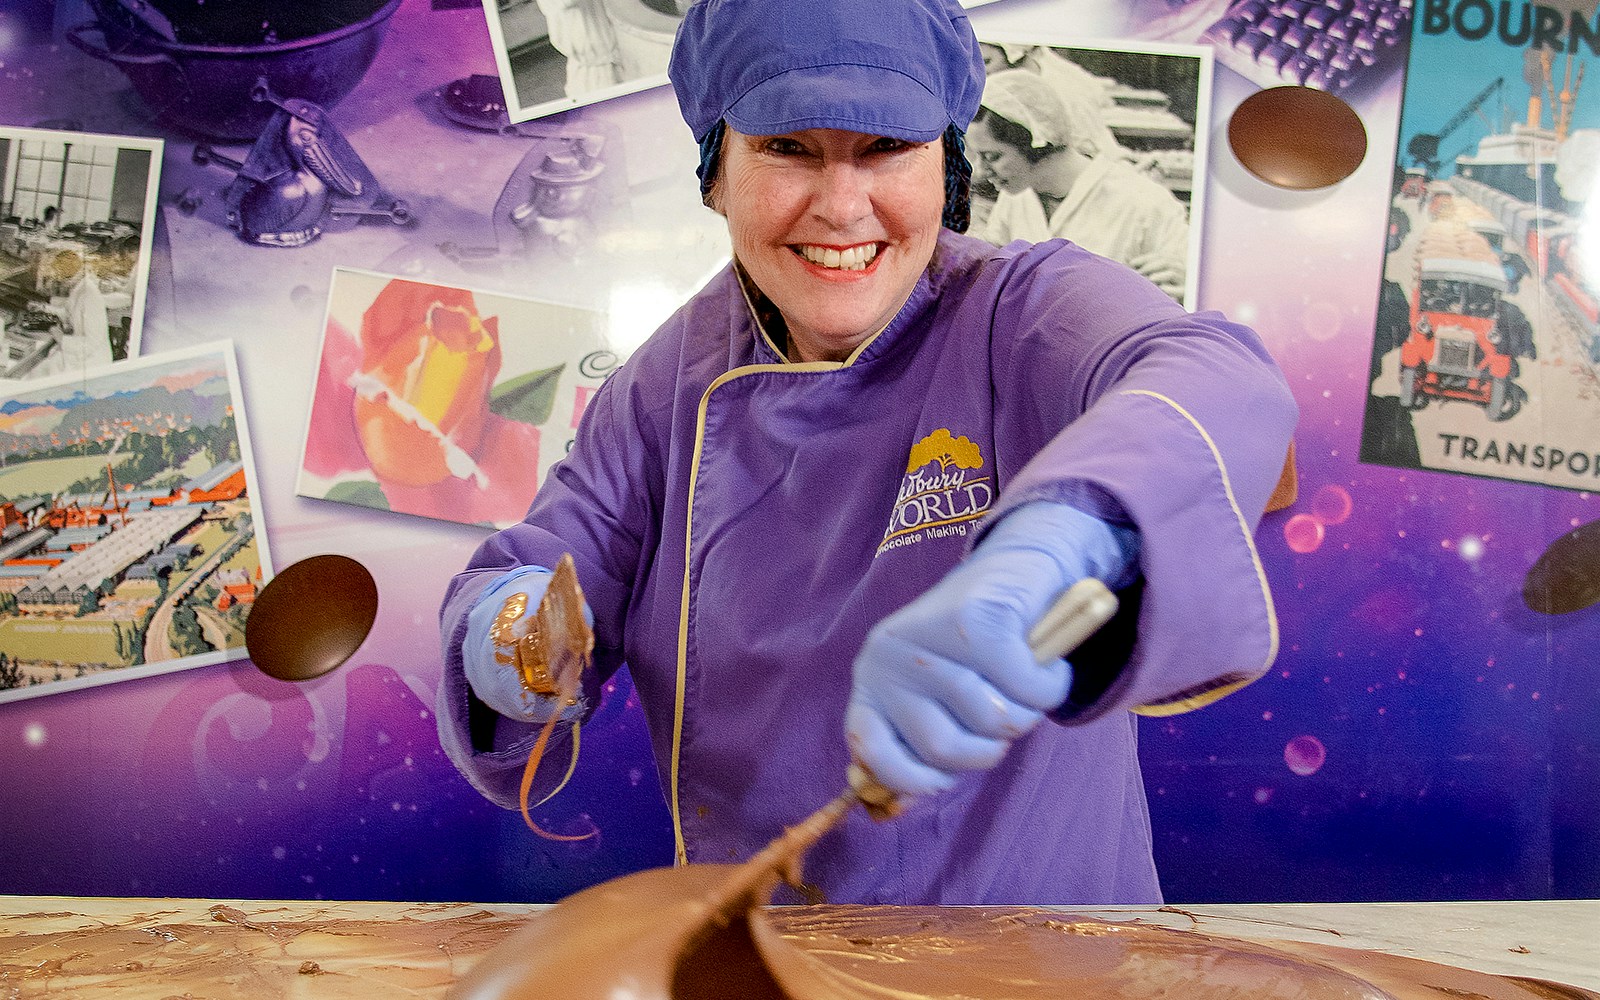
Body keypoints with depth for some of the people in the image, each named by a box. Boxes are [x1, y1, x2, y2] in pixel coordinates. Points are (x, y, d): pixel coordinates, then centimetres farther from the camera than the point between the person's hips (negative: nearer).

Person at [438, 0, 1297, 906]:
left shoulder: (1030, 314, -19)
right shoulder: (675, 378, -6)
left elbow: (1218, 388, -40)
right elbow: (540, 562, -3)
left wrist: (1041, 551, -61)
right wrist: (506, 635, -28)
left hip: (1020, 889, -3)